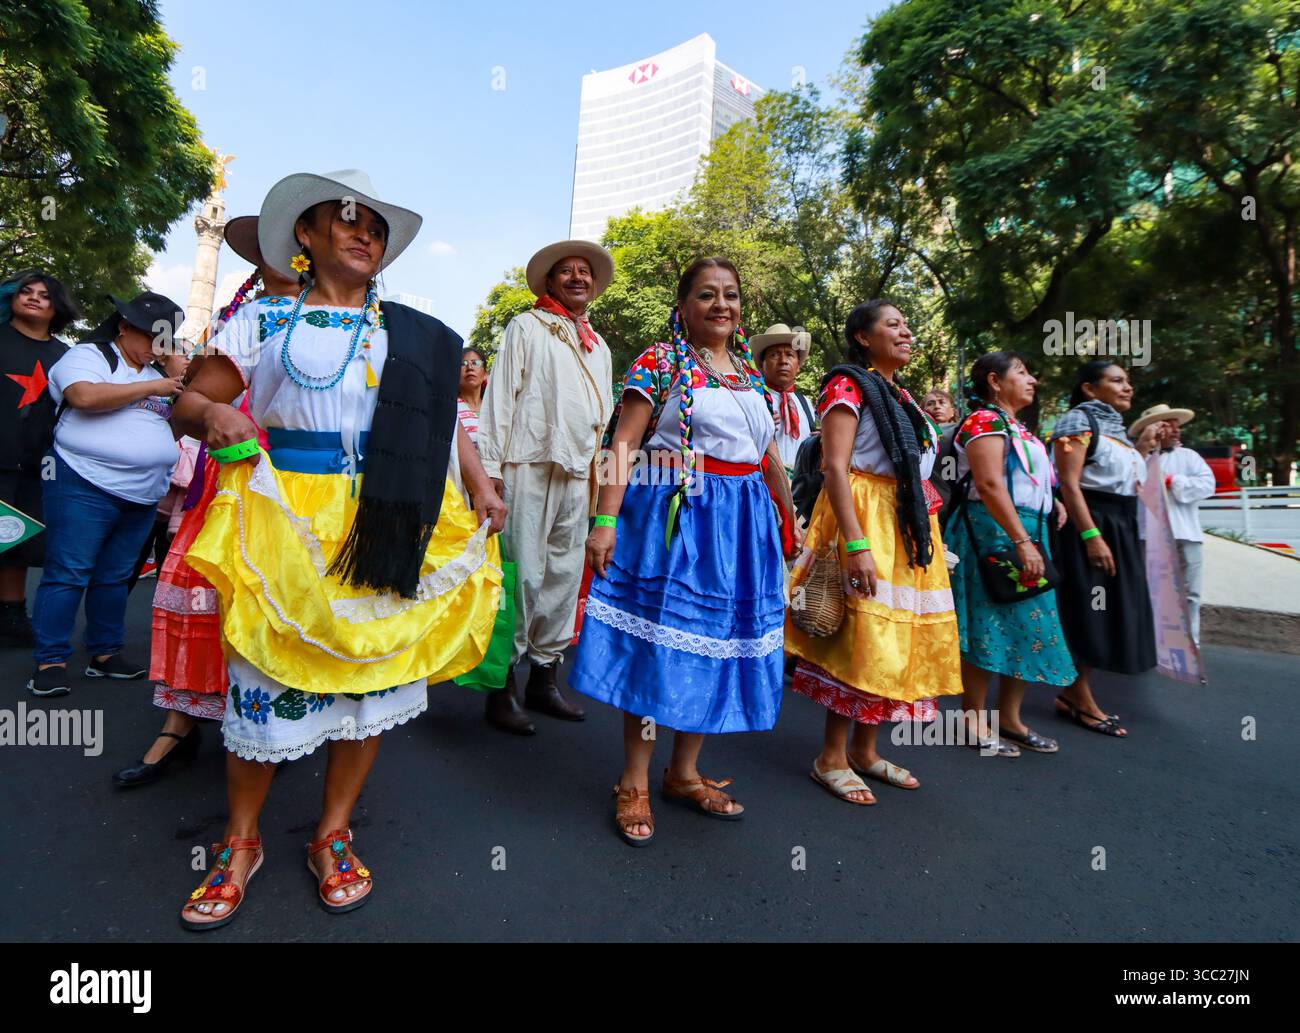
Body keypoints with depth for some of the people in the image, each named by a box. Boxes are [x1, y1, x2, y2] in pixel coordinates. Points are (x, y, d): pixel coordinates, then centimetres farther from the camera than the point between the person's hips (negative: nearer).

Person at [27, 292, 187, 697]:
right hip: (86, 487, -7)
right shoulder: (88, 356, -1)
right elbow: (85, 396, -21)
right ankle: (50, 661, 3)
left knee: (114, 576, 12)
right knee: (68, 574, -4)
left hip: (141, 496, 7)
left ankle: (105, 653, 20)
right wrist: (149, 387, -16)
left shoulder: (156, 371, 21)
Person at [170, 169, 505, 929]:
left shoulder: (414, 333, 12)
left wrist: (482, 487, -5)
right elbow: (190, 401, 6)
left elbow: (446, 416, 10)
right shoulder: (265, 319, 7)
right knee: (272, 669, 2)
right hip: (286, 515, -2)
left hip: (389, 525, 2)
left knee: (375, 666, 5)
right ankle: (242, 842, 26)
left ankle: (334, 835, 25)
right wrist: (215, 413, -18)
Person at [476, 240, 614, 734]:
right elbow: (501, 397, -1)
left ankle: (544, 677, 18)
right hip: (529, 466, -6)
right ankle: (502, 686, 2)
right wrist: (490, 466, -10)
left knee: (565, 577, 7)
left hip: (579, 473, 6)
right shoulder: (526, 327, 8)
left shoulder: (599, 346, 24)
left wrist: (600, 471, 16)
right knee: (522, 575, -8)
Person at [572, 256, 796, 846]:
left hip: (743, 523, 6)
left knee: (720, 643, 8)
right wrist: (605, 520, -19)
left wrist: (790, 516, 22)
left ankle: (684, 772, 24)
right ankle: (634, 782, 13)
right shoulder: (659, 362, -1)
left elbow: (769, 453, 22)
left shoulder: (751, 371, 17)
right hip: (675, 516, -6)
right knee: (659, 640, -3)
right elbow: (623, 443, -10)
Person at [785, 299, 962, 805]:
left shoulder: (901, 396, 19)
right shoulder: (848, 386, -7)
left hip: (909, 529, 9)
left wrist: (925, 536, 17)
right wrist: (857, 544, -25)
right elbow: (835, 467, -17)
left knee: (899, 638, 9)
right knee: (862, 638, -7)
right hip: (867, 522, -9)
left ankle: (864, 749, 21)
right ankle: (832, 757, 6)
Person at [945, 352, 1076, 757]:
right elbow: (989, 485, -20)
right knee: (987, 626, -5)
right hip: (993, 532, -10)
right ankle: (974, 722, 4)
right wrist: (1021, 541, -23)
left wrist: (1051, 502, 13)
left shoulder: (1015, 427, 21)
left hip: (1026, 533, 10)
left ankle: (1009, 718, 20)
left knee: (1025, 626, 10)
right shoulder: (985, 420, -9)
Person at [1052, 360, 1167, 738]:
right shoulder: (1078, 420, -8)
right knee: (1086, 612, -4)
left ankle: (1073, 694, 20)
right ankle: (1080, 698, 8)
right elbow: (1070, 484, -18)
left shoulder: (1115, 426, 19)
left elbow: (1123, 482, 18)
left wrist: (1143, 449, 10)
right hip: (1088, 525, -9)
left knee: (1102, 613, 11)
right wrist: (1091, 536, -25)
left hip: (1120, 527, 9)